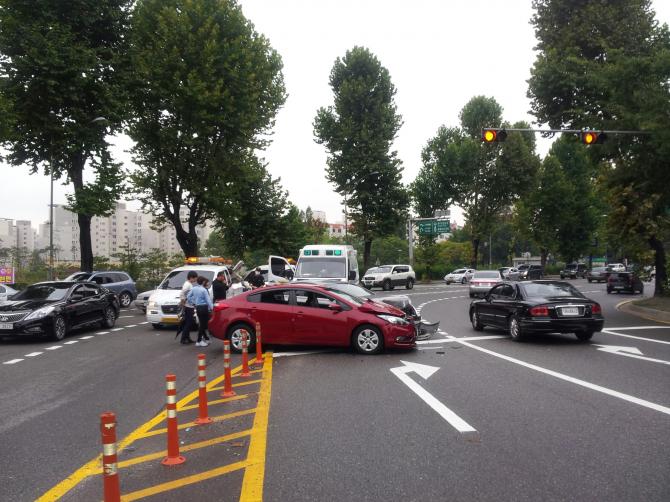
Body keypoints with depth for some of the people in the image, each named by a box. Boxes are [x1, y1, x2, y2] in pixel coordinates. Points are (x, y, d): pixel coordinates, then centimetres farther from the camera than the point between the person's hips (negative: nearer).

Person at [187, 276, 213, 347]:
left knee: (201, 324, 14)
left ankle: (206, 338, 24)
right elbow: (208, 300, -16)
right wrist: (212, 307, -16)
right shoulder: (204, 290, -13)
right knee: (203, 324, -1)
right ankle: (199, 341, 0)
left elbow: (188, 297, 8)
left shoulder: (194, 289, 6)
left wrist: (192, 302, 16)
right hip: (204, 307, -7)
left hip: (198, 308, 7)